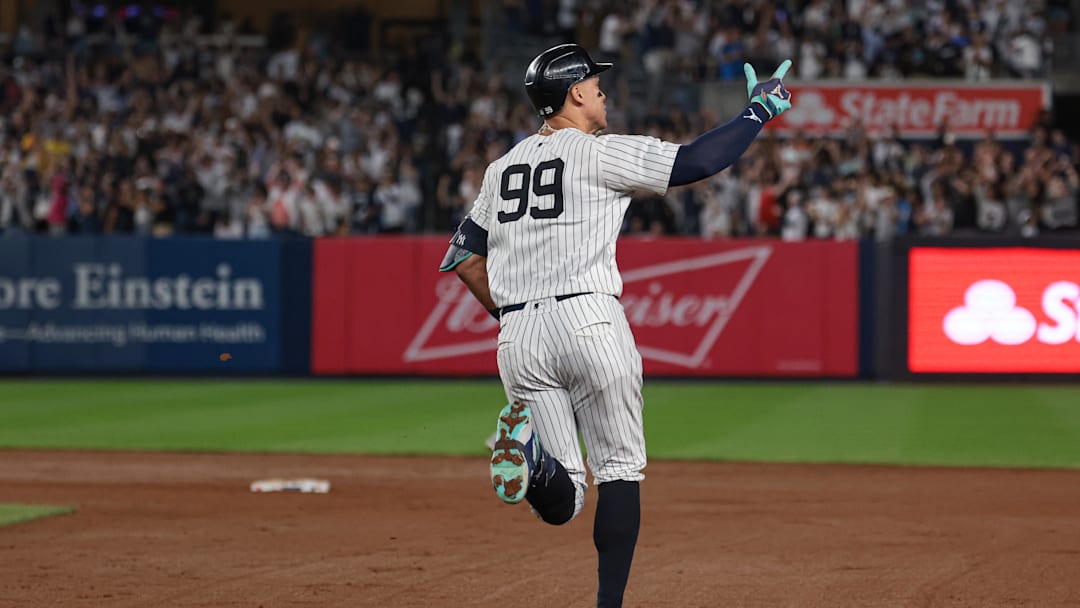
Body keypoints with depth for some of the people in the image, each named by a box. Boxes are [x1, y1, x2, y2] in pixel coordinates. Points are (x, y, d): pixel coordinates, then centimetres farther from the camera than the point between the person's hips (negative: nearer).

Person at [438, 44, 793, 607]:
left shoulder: (503, 167, 18)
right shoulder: (600, 153, -1)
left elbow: (462, 258, 19)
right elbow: (696, 161, -8)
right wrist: (759, 110, 3)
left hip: (518, 336, 5)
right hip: (589, 323, -5)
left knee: (562, 502, 4)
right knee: (620, 471, 7)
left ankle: (530, 456, -30)